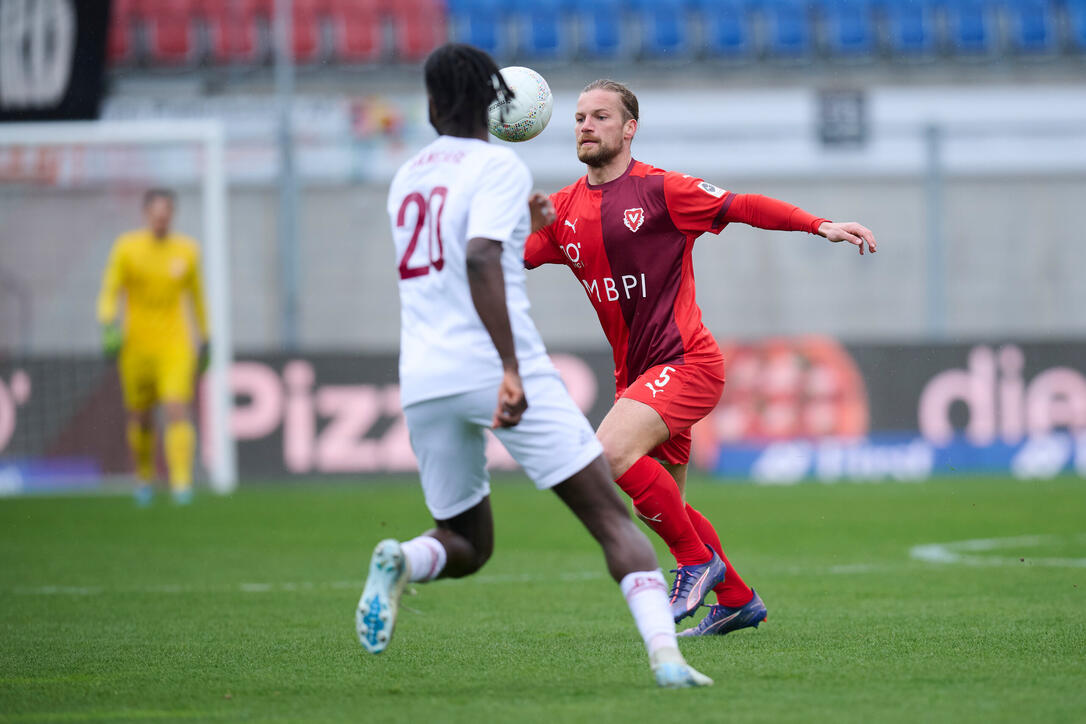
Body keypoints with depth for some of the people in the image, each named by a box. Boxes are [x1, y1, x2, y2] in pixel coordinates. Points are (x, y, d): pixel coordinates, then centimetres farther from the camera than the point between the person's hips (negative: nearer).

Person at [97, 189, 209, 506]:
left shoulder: (186, 250, 3)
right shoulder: (126, 248, -2)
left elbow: (196, 296, 16)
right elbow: (110, 293, -1)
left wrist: (204, 339, 19)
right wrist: (109, 326, -18)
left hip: (175, 345, 0)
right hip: (136, 345, 0)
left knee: (178, 411, -16)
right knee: (140, 418, 9)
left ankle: (181, 483, -20)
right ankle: (145, 477, 33)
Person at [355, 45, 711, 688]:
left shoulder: (407, 178, 16)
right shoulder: (498, 166, -3)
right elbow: (480, 259, -20)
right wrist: (510, 367, -25)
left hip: (424, 383, 5)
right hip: (494, 368, -5)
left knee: (466, 546, 19)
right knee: (611, 516, -2)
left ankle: (401, 561, -14)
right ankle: (665, 653, -20)